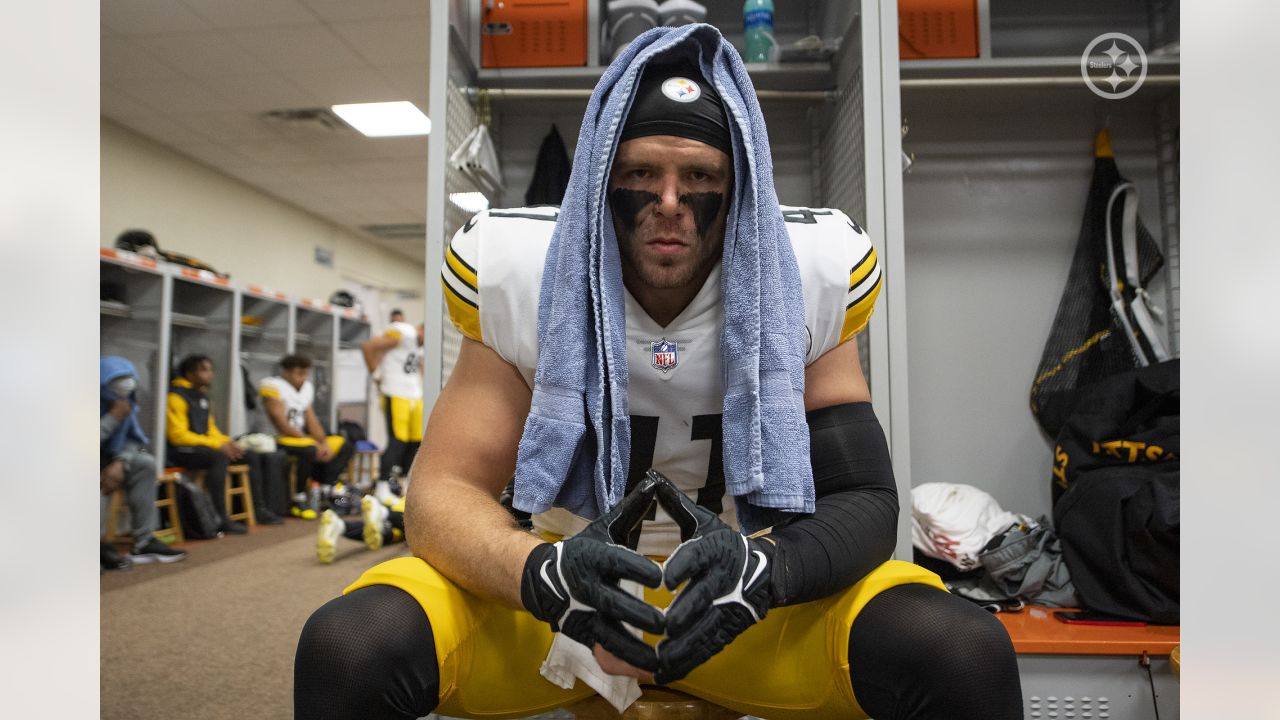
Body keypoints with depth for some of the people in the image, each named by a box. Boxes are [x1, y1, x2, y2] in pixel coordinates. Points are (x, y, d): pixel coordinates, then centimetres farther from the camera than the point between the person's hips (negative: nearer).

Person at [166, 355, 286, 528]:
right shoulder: (176, 397, -12)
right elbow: (178, 435, -19)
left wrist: (227, 442, -1)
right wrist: (218, 445, -21)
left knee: (252, 456, 2)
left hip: (203, 446, 9)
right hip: (182, 451, -9)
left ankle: (259, 509, 6)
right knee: (220, 457, -37)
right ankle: (221, 518, -37)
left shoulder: (202, 395, 15)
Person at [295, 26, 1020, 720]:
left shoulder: (809, 280, -10)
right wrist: (545, 572, -34)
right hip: (554, 597, 1)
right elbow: (443, 490, -11)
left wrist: (760, 571, -32)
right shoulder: (521, 278, -10)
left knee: (964, 655, -27)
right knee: (349, 648, -26)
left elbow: (864, 498, -10)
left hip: (752, 595, 0)